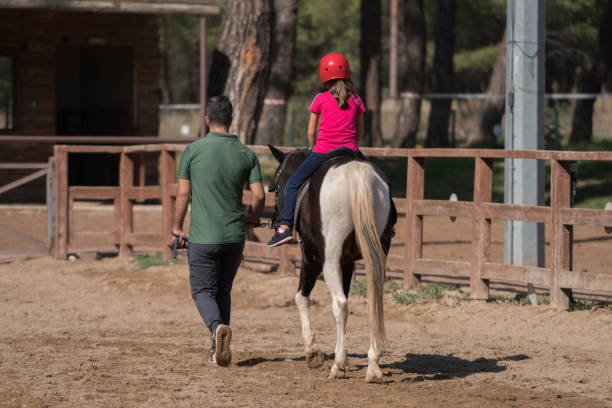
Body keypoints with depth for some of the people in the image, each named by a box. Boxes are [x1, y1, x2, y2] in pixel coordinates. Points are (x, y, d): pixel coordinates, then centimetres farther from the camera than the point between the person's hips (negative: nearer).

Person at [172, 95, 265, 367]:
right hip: (234, 235, 3)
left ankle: (217, 326, -23)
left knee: (203, 290, 6)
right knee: (223, 290, 17)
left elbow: (183, 193, -6)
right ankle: (219, 350, 15)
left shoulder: (193, 150, -6)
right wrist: (253, 219, 17)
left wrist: (177, 227, 6)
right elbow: (258, 195, -4)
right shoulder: (246, 154, 0)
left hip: (202, 235, -3)